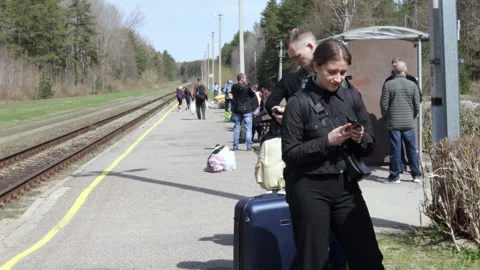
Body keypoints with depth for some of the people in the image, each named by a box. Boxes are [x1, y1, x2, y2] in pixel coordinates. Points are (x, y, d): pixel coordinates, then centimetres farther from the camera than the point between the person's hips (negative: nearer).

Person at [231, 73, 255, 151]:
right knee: (248, 128, 1)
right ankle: (249, 146, -3)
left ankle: (235, 146, 11)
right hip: (246, 109, -5)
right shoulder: (246, 87, -14)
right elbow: (253, 95, -3)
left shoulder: (233, 87, 1)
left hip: (236, 110, 5)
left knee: (237, 127, 11)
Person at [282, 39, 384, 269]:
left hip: (346, 185, 4)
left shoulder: (352, 98, 6)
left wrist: (359, 139, -10)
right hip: (310, 189, -4)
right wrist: (327, 141, -19)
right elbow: (289, 153, -10)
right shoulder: (299, 103, -8)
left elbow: (370, 146, 12)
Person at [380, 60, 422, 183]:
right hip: (408, 123, 1)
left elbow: (384, 104, -5)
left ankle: (395, 176, 7)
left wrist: (386, 118, 10)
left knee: (395, 150, 3)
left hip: (393, 123, -1)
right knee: (412, 149, 9)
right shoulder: (412, 85, -1)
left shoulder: (388, 85, -5)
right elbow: (417, 105, 2)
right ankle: (416, 175, 14)